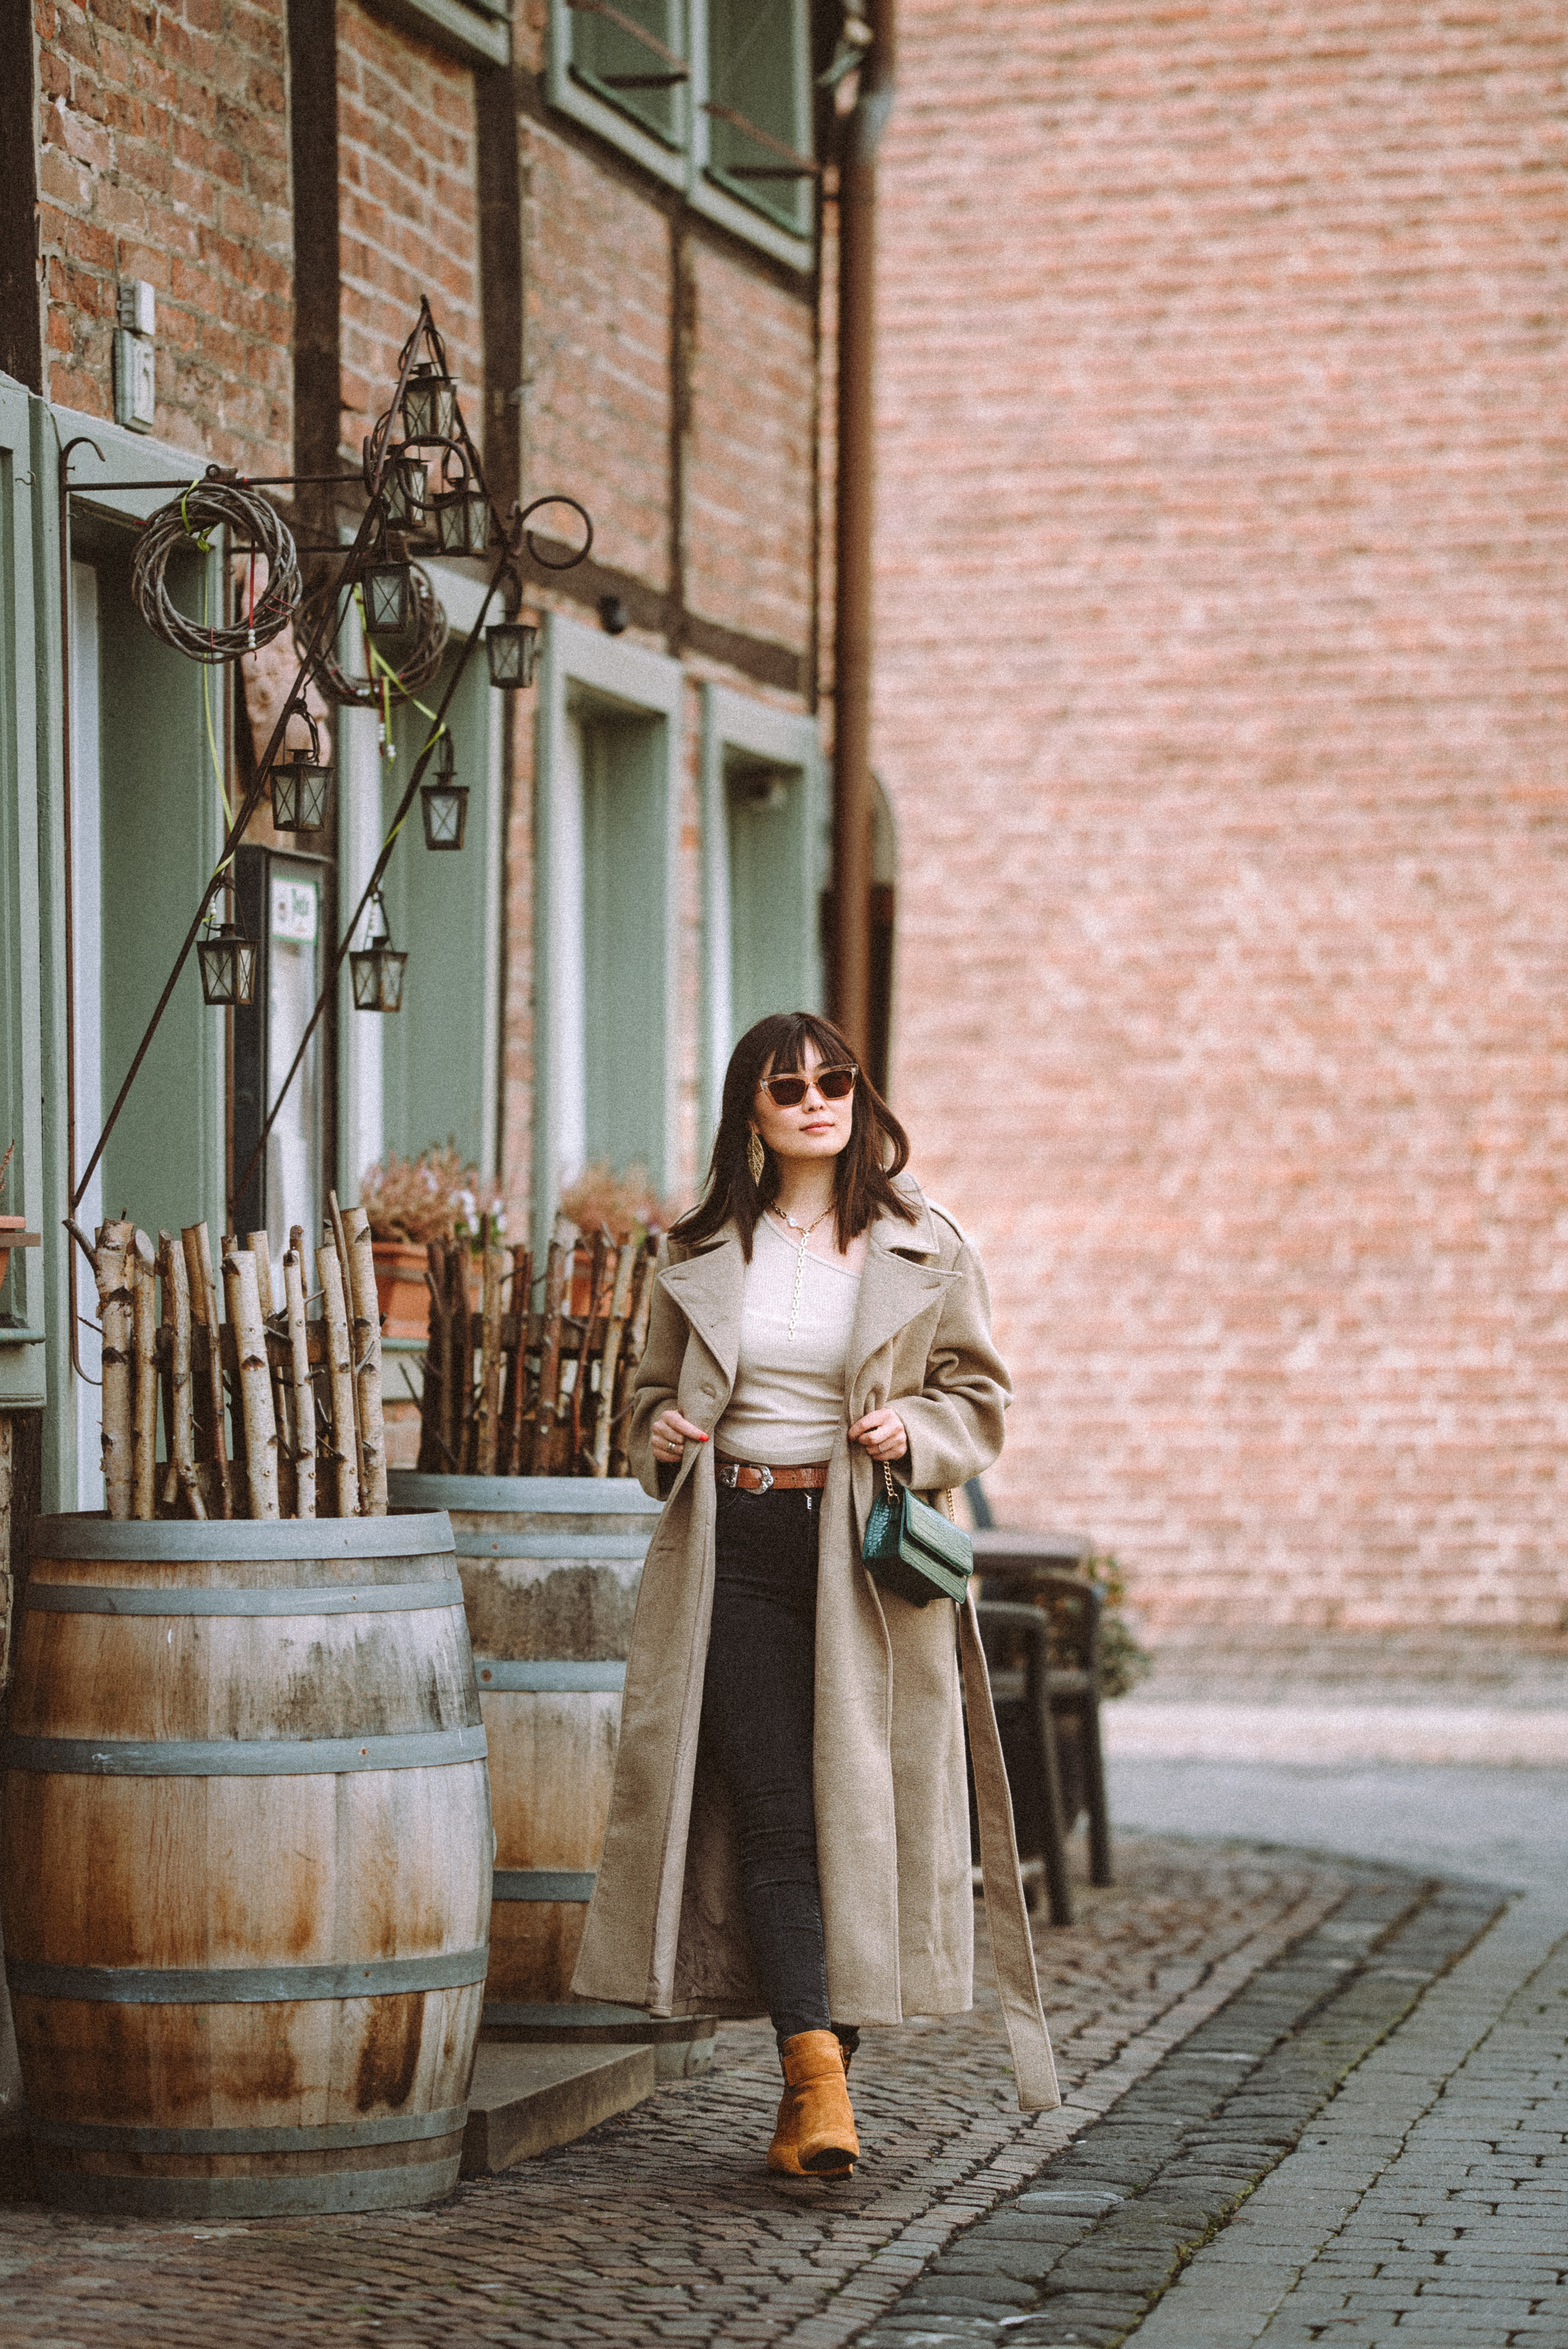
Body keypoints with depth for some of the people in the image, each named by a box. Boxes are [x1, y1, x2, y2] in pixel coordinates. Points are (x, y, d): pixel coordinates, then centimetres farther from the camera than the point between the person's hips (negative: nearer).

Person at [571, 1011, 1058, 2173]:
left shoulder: (926, 1248, 5)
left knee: (857, 1812, -1)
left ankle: (820, 2071, 9)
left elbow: (980, 1398, 9)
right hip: (735, 1548, 1)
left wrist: (914, 1431, -10)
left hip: (866, 1558, -1)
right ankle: (818, 2076, -14)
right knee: (772, 1818, -8)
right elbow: (658, 1391, 22)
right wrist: (661, 1435, 0)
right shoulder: (702, 1252, 11)